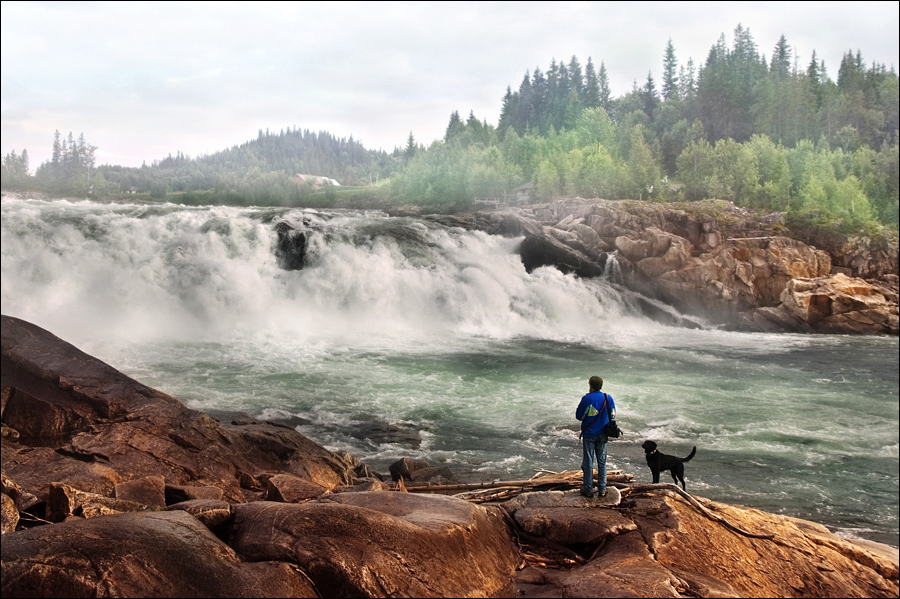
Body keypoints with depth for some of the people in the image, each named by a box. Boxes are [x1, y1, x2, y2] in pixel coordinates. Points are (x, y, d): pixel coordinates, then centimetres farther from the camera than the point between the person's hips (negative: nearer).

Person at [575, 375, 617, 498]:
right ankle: (602, 489, 16)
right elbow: (612, 416, 4)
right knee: (602, 461, 12)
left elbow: (579, 416, -10)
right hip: (602, 435, 4)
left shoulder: (587, 399, -16)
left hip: (589, 434, -4)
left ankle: (588, 489, 10)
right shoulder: (608, 398, -3)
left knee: (588, 462, 5)